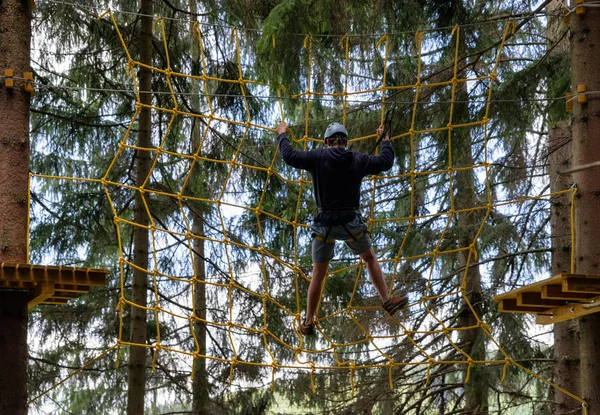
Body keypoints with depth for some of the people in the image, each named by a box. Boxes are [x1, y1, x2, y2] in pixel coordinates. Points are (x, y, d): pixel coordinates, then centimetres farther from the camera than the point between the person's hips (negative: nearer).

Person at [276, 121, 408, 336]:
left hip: (324, 224, 0)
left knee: (318, 274, 10)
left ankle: (308, 323, 15)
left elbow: (289, 156, -5)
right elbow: (386, 162, 10)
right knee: (370, 258, 24)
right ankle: (387, 301, 23)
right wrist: (385, 139, 27)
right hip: (351, 223, 0)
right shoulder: (358, 160, -2)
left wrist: (282, 134, 12)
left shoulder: (318, 157, -7)